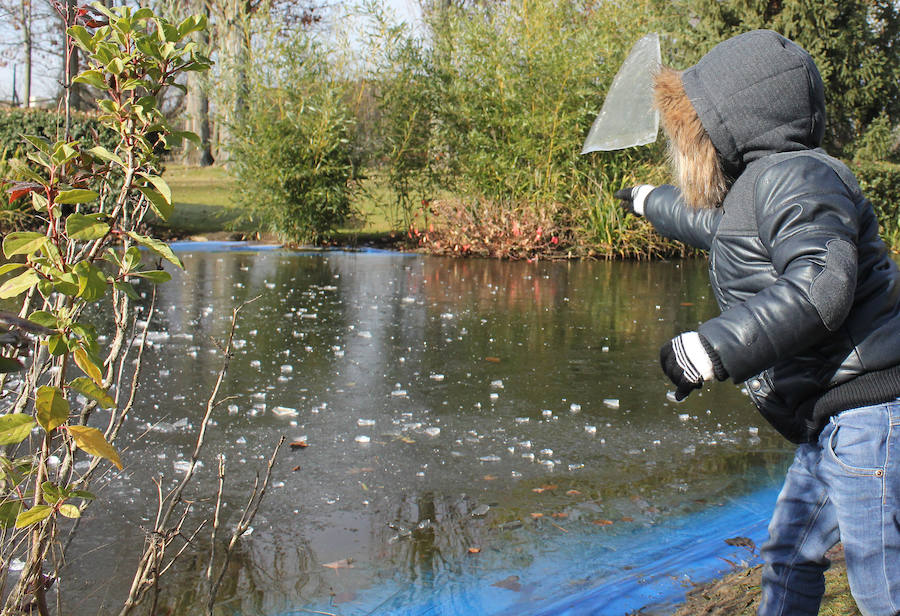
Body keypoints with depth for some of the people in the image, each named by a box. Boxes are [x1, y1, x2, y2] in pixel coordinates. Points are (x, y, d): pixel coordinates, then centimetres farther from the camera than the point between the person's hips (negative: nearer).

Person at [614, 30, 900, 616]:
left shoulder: (793, 173, -14)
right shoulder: (754, 190, 19)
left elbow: (820, 284, -29)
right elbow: (710, 222, 43)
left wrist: (713, 347, -30)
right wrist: (649, 201, 60)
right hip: (834, 422, 11)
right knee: (789, 553, 22)